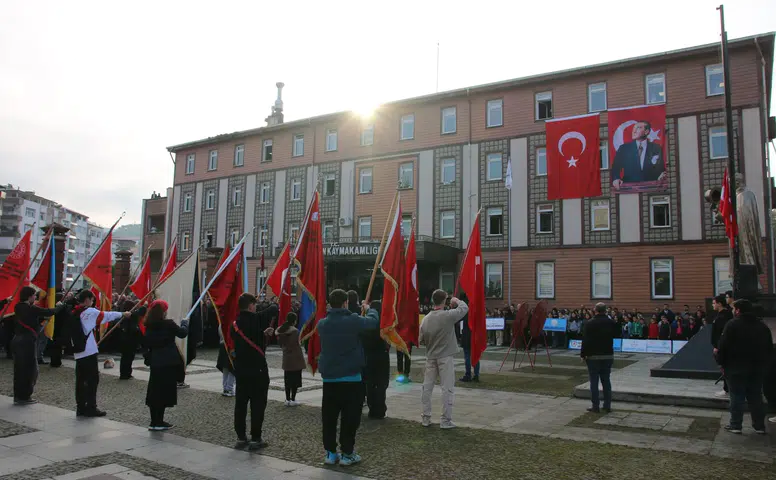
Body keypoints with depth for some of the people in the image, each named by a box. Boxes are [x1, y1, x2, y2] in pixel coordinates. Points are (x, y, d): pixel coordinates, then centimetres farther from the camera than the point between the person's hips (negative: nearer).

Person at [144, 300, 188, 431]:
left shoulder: (149, 326, 2)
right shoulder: (168, 324, -13)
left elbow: (147, 343, 10)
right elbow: (183, 333, -1)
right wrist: (185, 322, 16)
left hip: (155, 362, 5)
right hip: (169, 362, -5)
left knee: (154, 391, 11)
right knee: (164, 391, 1)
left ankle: (155, 422, 17)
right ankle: (158, 423, 4)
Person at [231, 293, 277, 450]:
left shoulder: (235, 324, 6)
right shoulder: (256, 319, -14)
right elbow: (274, 309, -6)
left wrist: (263, 333, 21)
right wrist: (272, 306, 16)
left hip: (240, 370, 6)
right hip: (258, 370, -6)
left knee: (240, 403, 12)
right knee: (258, 405, 2)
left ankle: (241, 437, 20)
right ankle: (256, 439, 7)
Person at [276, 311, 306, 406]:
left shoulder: (281, 330, 3)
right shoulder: (295, 331, -16)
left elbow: (280, 343, 7)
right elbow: (297, 345, -17)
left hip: (286, 358, 6)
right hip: (296, 358, -6)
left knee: (287, 379, 12)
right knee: (295, 379, 2)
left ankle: (288, 400, 16)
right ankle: (293, 400, 4)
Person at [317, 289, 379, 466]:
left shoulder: (322, 324, 1)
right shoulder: (353, 321, -14)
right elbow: (374, 321, -1)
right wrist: (368, 309, 21)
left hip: (329, 377, 5)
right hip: (351, 377, -5)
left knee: (329, 417, 11)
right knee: (350, 417, 4)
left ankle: (330, 453, 18)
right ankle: (347, 454, 9)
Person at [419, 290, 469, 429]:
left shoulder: (426, 318, -3)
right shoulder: (448, 315, -15)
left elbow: (422, 338, 3)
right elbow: (465, 308, -2)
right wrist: (457, 301, 17)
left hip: (430, 357, 5)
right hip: (445, 357, -5)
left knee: (427, 387, 11)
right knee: (447, 389, 3)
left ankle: (426, 418, 20)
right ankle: (446, 421, 6)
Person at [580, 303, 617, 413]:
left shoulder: (590, 324, -12)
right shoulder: (611, 323, 2)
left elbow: (585, 341, -11)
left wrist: (583, 354, -4)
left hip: (593, 356, -4)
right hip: (608, 355, 4)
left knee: (594, 381, 1)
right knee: (606, 380, 12)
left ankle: (596, 406, 3)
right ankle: (607, 405, 14)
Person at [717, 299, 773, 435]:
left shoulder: (733, 324, -12)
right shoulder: (763, 326, 8)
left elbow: (723, 346, -14)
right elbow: (770, 348, 14)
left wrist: (721, 362, -5)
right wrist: (764, 363, 20)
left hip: (736, 368, -5)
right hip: (758, 368, 5)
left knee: (737, 397, 2)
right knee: (756, 397, 13)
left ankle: (735, 425, 7)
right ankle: (759, 426, 18)